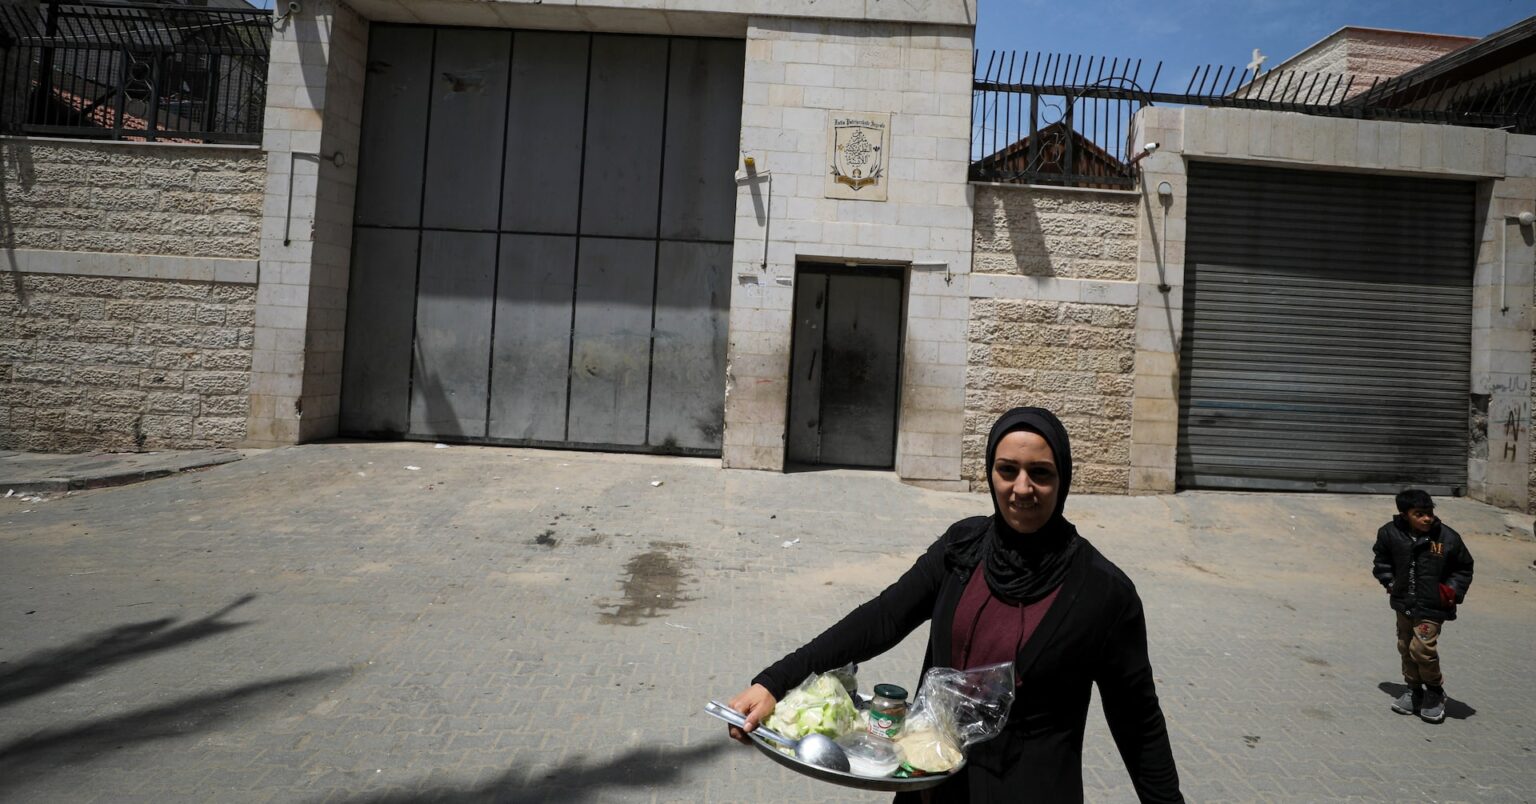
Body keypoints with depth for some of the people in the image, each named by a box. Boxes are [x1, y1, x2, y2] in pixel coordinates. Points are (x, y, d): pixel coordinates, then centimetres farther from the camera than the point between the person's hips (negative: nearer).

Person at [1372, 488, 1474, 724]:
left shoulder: (1448, 538, -12)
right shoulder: (1390, 534, -8)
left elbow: (1464, 568, 5)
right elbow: (1381, 561, 12)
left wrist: (1454, 590, -6)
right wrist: (1390, 582, 2)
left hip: (1432, 606, -3)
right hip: (1404, 603, 3)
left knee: (1422, 648, -13)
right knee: (1405, 648, 13)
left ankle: (1435, 692, 12)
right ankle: (1414, 690, 32)